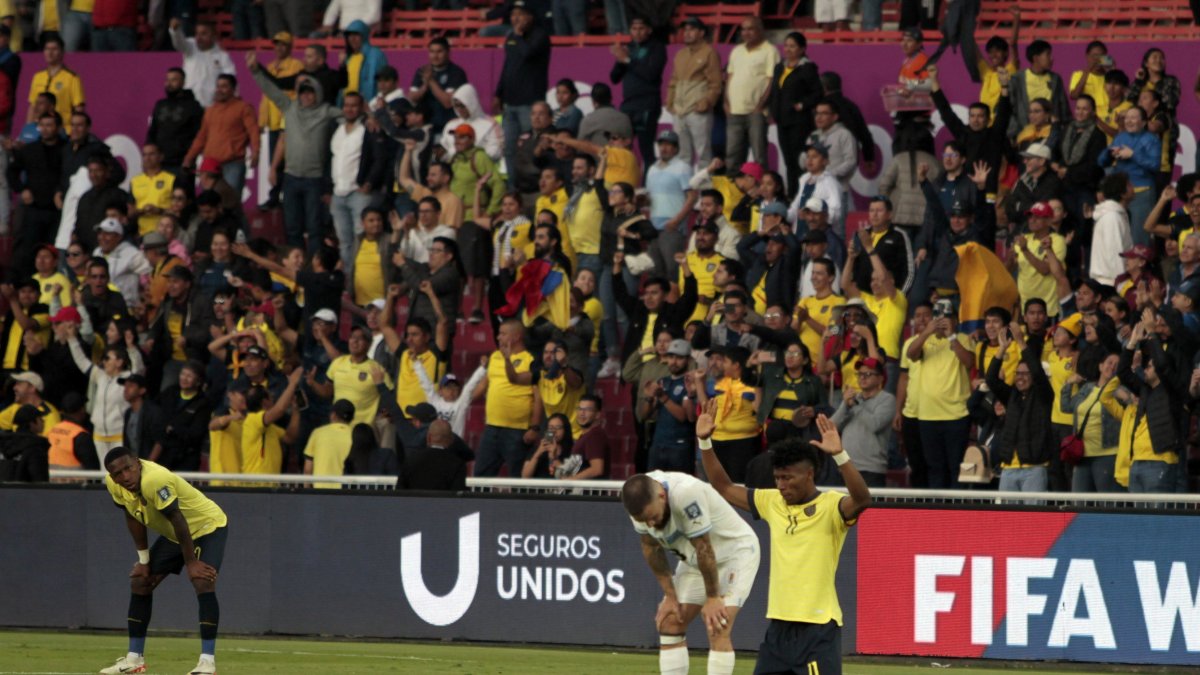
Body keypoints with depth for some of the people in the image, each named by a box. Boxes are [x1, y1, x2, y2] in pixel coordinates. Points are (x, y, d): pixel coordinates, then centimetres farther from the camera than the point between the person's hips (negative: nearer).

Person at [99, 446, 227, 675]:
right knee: (139, 581, 5)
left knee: (203, 582, -26)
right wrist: (144, 559, 3)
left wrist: (191, 562, -23)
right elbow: (134, 518, 1)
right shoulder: (113, 484, -14)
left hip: (208, 526, -8)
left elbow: (178, 521, -30)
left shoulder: (155, 480, -38)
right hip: (172, 535, 8)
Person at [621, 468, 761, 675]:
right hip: (693, 561, 7)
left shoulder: (686, 493, -38)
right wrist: (669, 596, -2)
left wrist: (712, 598, -19)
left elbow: (703, 548, -28)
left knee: (717, 629, -20)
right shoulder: (640, 500, -16)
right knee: (670, 624, 1)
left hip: (735, 551, -7)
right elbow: (651, 547, -1)